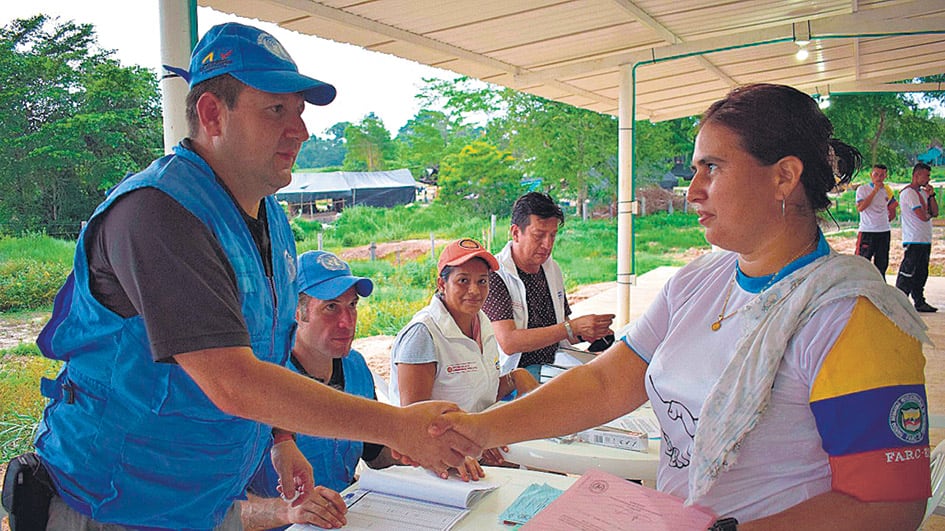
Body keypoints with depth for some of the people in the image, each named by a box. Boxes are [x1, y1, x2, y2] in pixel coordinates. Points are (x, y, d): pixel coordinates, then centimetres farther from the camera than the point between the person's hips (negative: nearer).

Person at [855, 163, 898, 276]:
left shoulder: (887, 191, 12)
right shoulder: (862, 189, -1)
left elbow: (892, 215, 24)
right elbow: (860, 208, -20)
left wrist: (893, 207, 4)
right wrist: (875, 190, -17)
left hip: (884, 232, 5)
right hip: (867, 232, -5)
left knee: (882, 264, 10)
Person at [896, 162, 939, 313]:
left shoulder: (922, 192, 18)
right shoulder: (908, 192, -12)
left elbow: (935, 212, 11)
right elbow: (923, 216, -19)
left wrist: (931, 195, 1)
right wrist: (929, 214, 4)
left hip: (925, 239, 9)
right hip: (913, 240, -9)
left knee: (921, 273, 12)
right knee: (908, 273, -8)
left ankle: (919, 302, 18)